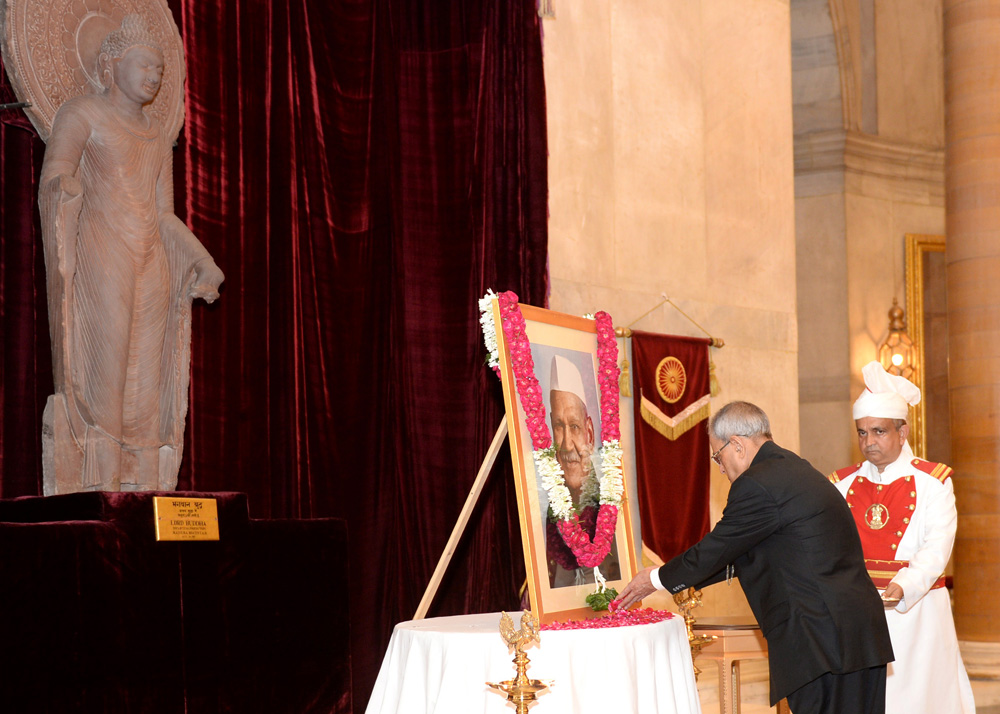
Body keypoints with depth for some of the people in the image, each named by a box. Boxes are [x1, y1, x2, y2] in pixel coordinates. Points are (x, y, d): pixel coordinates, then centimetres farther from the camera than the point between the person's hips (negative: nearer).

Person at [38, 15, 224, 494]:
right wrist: (63, 186, -31)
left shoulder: (157, 138, 23)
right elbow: (54, 177, -9)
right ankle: (92, 499, -15)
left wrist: (204, 266, 9)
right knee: (101, 375, -14)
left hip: (150, 269, 6)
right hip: (99, 259, -6)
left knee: (145, 391, -1)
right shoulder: (81, 114, 5)